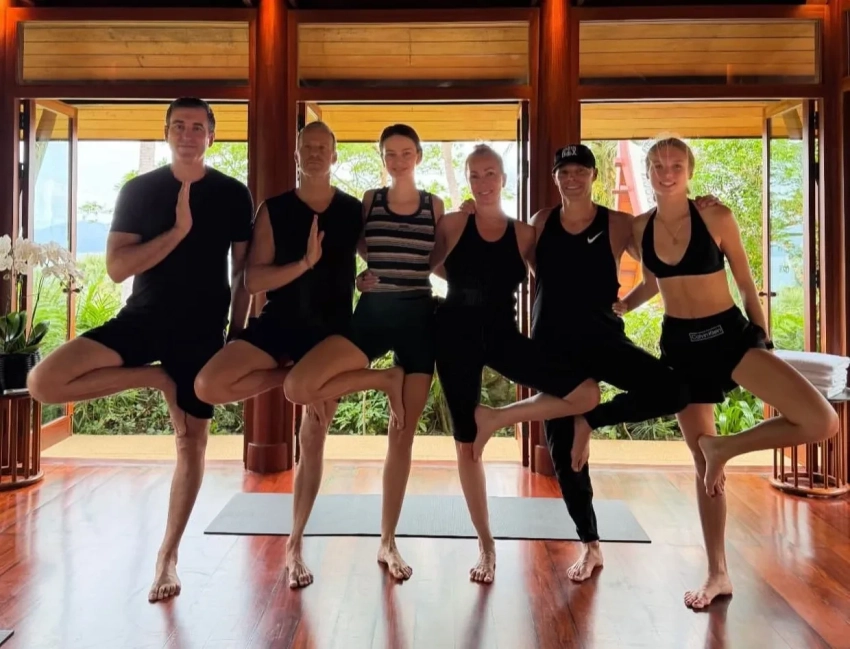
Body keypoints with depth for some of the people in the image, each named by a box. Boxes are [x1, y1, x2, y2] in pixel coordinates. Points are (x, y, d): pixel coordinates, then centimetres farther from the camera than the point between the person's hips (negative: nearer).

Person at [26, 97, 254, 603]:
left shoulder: (234, 195, 1)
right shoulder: (138, 191, 1)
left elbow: (245, 271, 4)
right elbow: (117, 268, -8)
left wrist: (237, 334, -2)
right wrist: (179, 230, -18)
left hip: (202, 331, -1)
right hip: (141, 319, 1)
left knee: (192, 443, 4)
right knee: (43, 382, -17)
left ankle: (168, 557, 22)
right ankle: (155, 378, 1)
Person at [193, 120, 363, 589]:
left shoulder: (355, 211, 4)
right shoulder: (274, 210, -2)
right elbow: (253, 281, -9)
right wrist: (305, 262, -22)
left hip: (331, 333, 1)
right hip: (277, 323, 0)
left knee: (313, 442, 6)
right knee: (208, 384, -26)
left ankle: (295, 546, 22)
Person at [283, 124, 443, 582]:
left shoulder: (434, 207, 8)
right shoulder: (368, 201, 6)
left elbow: (442, 265, 12)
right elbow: (354, 250, 14)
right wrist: (357, 277, 0)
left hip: (419, 318, 0)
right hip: (372, 313, 0)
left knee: (403, 434, 4)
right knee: (297, 387, -24)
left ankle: (388, 543, 17)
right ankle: (384, 380, 2)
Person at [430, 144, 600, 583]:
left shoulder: (524, 234, 2)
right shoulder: (452, 225, -1)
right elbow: (425, 266, 10)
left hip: (502, 333, 1)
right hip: (456, 335, -1)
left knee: (586, 392, -15)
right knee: (465, 443, 5)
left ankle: (495, 419, 2)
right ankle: (486, 546, 21)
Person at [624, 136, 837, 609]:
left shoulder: (716, 217, -9)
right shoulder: (640, 228, 1)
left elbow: (746, 283, -1)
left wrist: (763, 341, 3)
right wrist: (617, 307, 4)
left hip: (731, 334, -2)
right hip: (680, 344, 2)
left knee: (823, 422, -20)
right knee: (703, 463, 8)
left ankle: (725, 446, 2)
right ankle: (718, 574, 21)